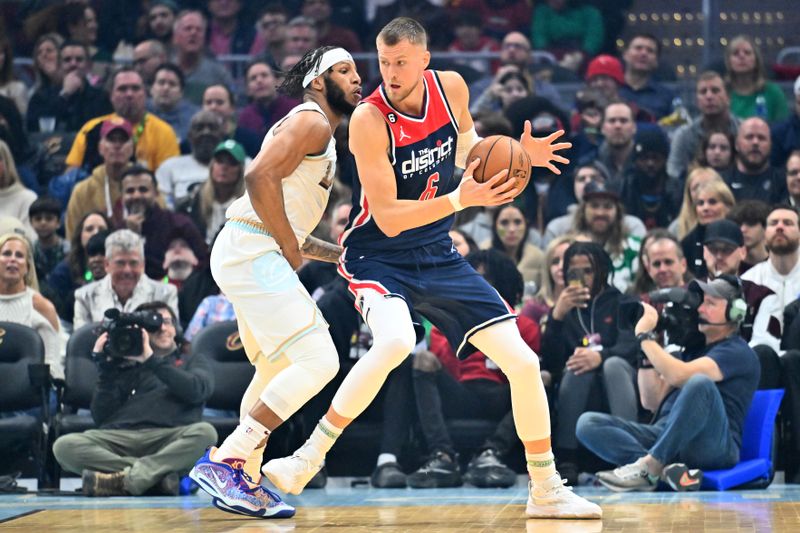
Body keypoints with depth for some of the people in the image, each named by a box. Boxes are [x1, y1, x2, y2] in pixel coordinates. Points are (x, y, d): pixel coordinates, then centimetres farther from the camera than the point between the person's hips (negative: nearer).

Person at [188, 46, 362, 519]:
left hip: (253, 255, 11)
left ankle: (246, 482, 26)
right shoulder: (311, 121, -6)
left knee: (277, 370, 22)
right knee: (318, 361, -16)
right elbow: (261, 178, -21)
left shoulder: (322, 134, 25)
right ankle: (225, 461, -16)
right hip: (252, 251, -11)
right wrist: (291, 250, -14)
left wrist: (343, 254, 22)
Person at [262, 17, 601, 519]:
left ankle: (546, 490, 18)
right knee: (395, 341, -37)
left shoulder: (451, 87, -6)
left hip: (438, 254, 5)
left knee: (523, 362, 0)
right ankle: (307, 461, -23)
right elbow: (388, 218, -24)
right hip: (379, 255, -5)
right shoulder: (369, 119, -21)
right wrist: (461, 200, -34)